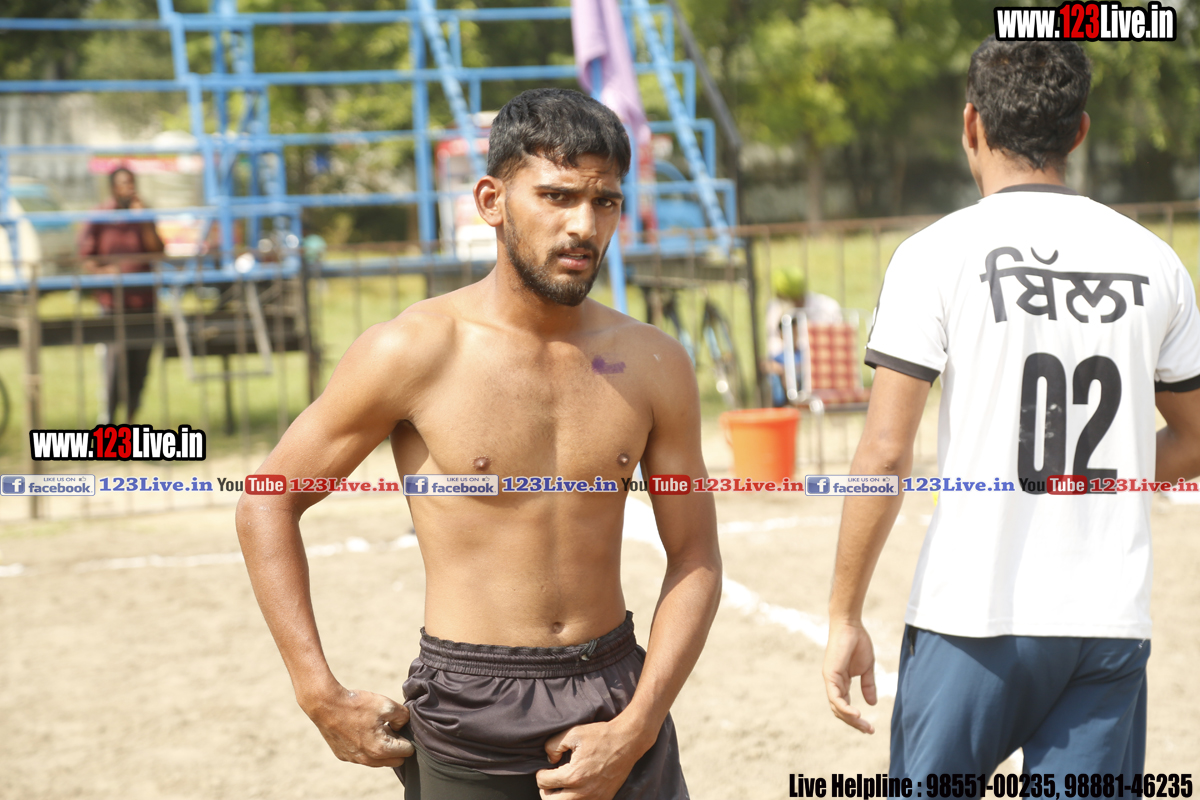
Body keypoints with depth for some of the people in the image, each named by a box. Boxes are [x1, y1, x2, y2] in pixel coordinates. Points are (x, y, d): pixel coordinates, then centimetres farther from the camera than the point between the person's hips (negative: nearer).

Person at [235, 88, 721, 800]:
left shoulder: (654, 365, 0)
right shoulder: (413, 353, -9)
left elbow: (696, 560, 3)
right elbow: (266, 506, -3)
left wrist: (634, 731, -8)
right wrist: (321, 696, -9)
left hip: (618, 695, 3)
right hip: (472, 712, -2)